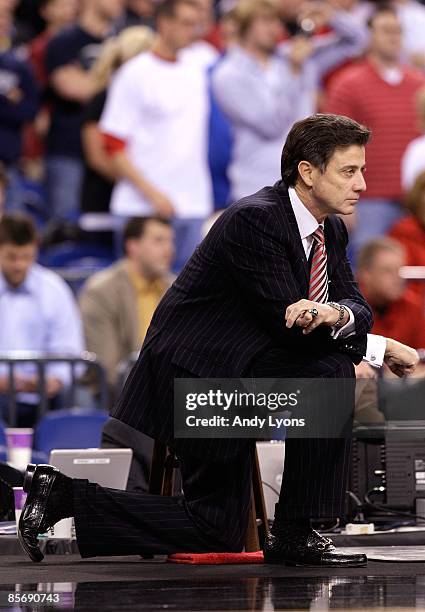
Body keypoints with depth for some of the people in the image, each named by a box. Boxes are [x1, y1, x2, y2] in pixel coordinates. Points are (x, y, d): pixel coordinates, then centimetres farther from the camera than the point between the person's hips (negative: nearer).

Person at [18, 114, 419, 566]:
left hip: (239, 368, 9)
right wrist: (379, 348, -16)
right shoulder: (254, 219, -19)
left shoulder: (331, 230, 8)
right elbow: (287, 325, -22)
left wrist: (336, 313, -21)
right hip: (195, 371, -9)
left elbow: (357, 306, 4)